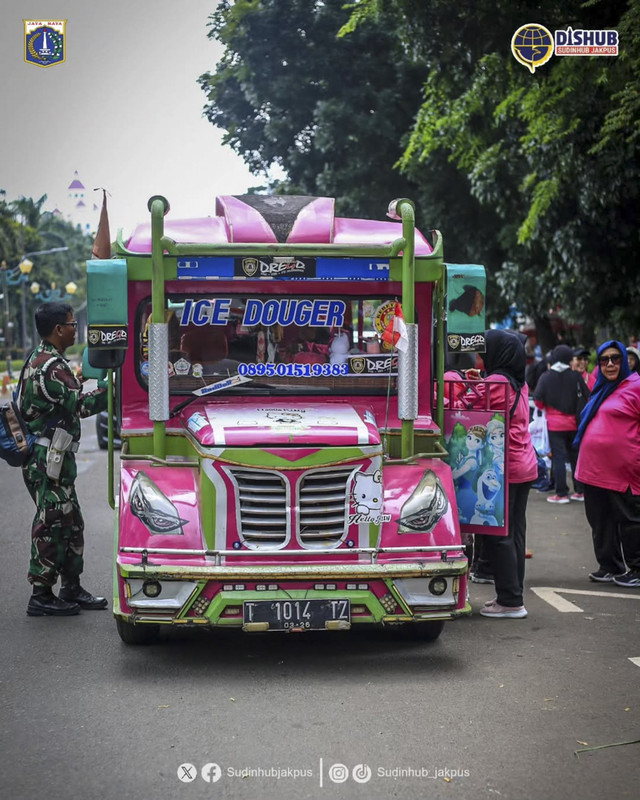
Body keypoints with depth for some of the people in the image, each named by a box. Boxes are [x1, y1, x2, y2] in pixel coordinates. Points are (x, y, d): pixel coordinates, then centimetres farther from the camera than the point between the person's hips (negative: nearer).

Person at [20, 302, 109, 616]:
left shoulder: (42, 359, 15)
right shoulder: (51, 366, -19)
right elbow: (80, 405, -23)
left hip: (53, 458, 11)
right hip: (47, 459, -11)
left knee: (71, 524, 15)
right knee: (51, 524, -4)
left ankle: (72, 590, 23)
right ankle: (41, 596, 2)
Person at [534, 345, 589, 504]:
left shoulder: (546, 377, -6)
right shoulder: (576, 376, -3)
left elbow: (538, 401, -6)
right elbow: (587, 397, -2)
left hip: (555, 424, -2)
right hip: (574, 423, 2)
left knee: (558, 457, 0)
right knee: (576, 455, 13)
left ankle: (561, 493, -4)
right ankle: (580, 491, 15)